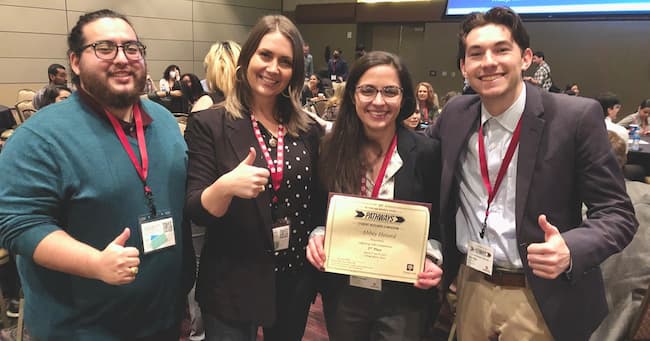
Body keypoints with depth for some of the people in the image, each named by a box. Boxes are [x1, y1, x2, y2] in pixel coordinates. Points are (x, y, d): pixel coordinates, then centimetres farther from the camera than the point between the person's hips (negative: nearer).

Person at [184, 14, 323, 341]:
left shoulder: (309, 129, 1)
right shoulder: (208, 124, -10)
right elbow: (195, 212, -13)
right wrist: (225, 187, -32)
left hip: (297, 279, 4)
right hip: (232, 285, -3)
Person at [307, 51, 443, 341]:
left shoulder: (426, 152, -10)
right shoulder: (332, 149, -5)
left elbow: (439, 222, -2)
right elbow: (319, 213, 5)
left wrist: (431, 261, -19)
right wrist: (317, 235, -15)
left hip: (403, 298, -2)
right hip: (342, 293, 3)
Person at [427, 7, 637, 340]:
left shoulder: (577, 116, -14)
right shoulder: (455, 114, -2)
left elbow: (617, 213, -10)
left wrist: (571, 251, -30)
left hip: (541, 299, -3)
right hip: (470, 287, 4)